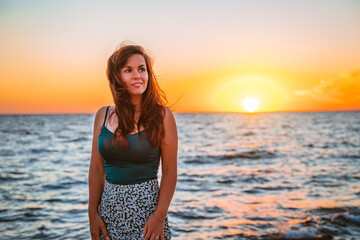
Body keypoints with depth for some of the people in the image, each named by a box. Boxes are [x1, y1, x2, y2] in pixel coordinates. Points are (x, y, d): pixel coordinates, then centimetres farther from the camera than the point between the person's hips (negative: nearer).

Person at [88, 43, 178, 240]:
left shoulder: (162, 115, -5)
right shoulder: (103, 115, 3)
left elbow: (170, 171, -7)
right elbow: (96, 169, 5)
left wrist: (160, 215, -14)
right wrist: (93, 213, 1)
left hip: (147, 207, -3)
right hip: (110, 207, 3)